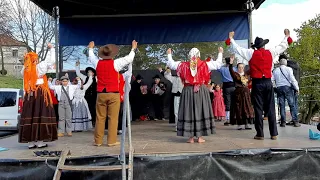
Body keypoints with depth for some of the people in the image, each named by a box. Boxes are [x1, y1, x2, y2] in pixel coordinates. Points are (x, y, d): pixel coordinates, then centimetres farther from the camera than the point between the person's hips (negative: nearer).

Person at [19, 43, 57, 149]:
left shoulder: (25, 70, 10)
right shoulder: (39, 67, -4)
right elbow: (51, 61, -5)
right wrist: (51, 49, 7)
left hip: (29, 95, 5)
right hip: (40, 94, -5)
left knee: (29, 116, 5)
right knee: (40, 116, -3)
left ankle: (31, 142, 9)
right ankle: (40, 141, -1)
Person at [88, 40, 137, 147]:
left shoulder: (97, 63, 5)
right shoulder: (115, 63, -6)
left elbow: (91, 57, 27)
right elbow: (129, 59, 2)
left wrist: (90, 48, 46)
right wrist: (133, 48, 18)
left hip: (101, 94, 4)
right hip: (113, 94, -4)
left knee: (100, 118, 8)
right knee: (113, 118, 0)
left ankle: (98, 141, 13)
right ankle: (111, 141, 2)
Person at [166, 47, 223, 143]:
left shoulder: (184, 65, 0)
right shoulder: (204, 65, -3)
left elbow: (171, 64, 9)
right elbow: (218, 64, 3)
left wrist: (169, 54, 26)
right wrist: (220, 53, 19)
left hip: (188, 91, 1)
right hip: (201, 91, -1)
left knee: (188, 111, 5)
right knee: (200, 111, 6)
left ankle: (191, 137, 7)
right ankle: (200, 137, 8)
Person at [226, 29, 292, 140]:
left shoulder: (251, 53, -1)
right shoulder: (271, 52, 6)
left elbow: (237, 48, 4)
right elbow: (283, 46, 22)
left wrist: (230, 38, 17)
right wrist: (287, 36, 37)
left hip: (257, 83, -2)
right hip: (268, 83, 2)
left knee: (258, 109, 1)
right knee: (270, 109, 6)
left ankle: (260, 134, 3)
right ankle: (274, 134, 10)